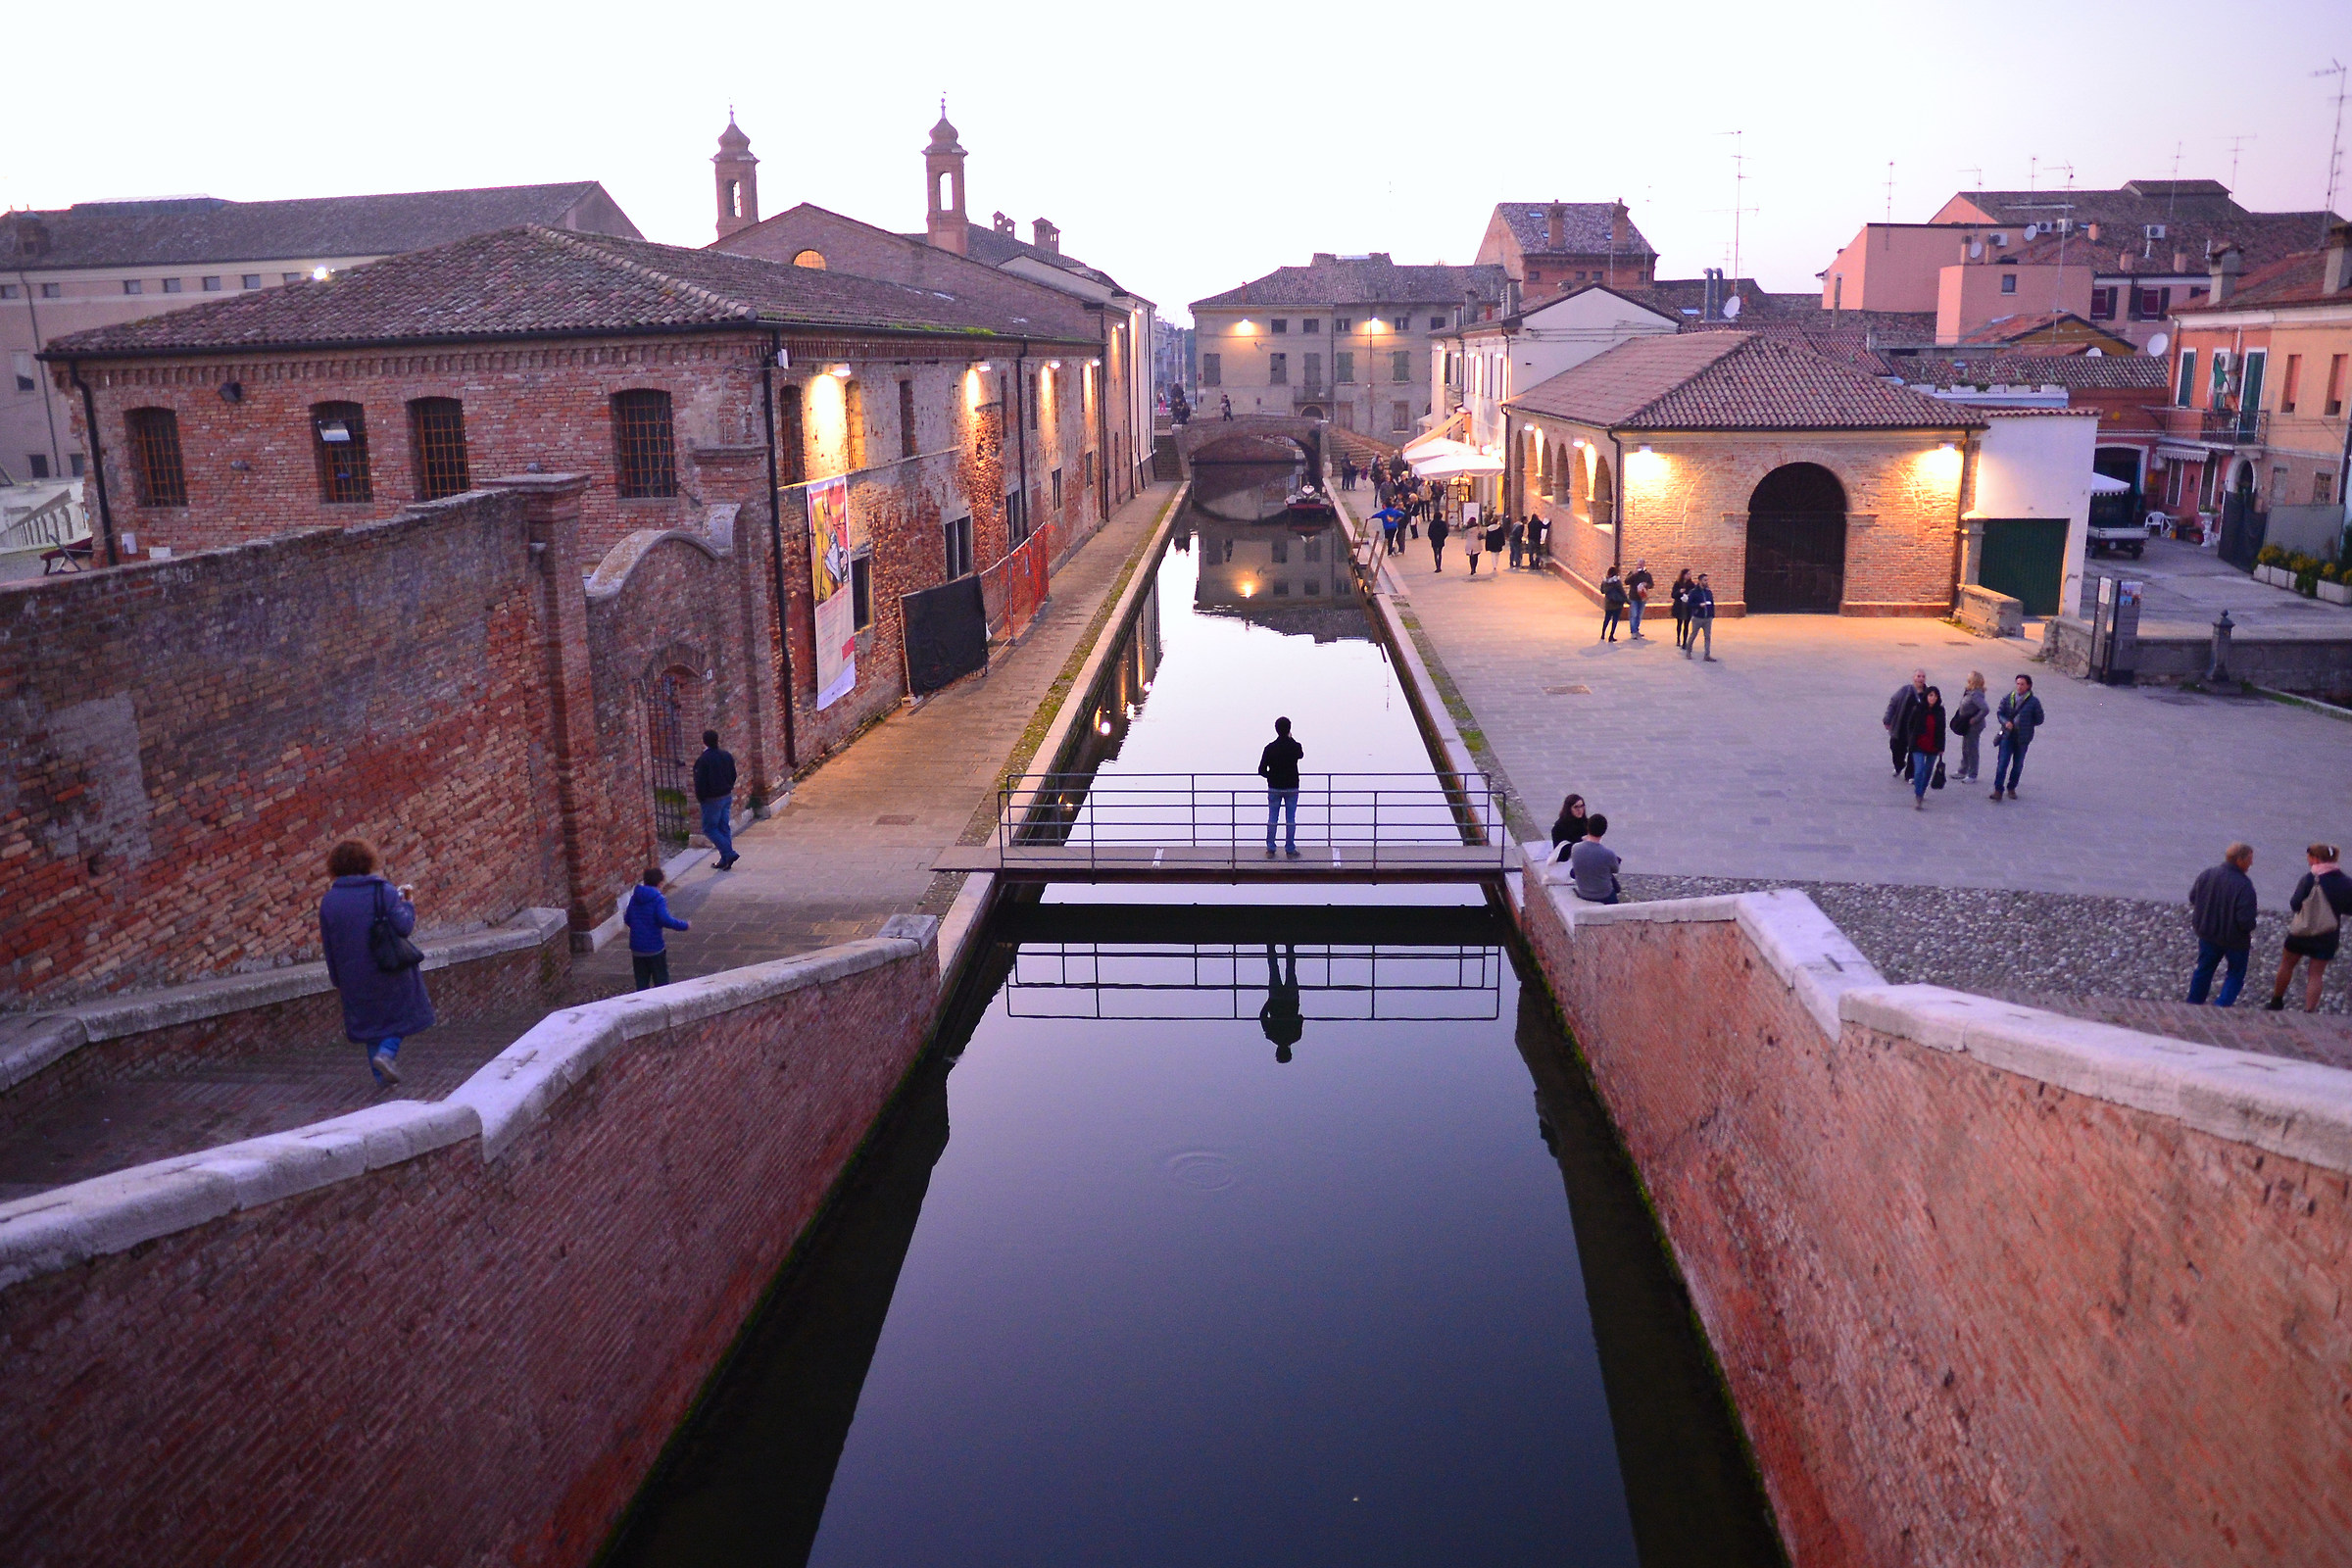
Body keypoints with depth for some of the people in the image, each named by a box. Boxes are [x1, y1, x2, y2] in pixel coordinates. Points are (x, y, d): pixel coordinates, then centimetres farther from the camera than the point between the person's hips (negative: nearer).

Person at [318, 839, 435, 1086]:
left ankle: (382, 1075, 15)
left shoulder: (328, 901, 1)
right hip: (391, 969, -3)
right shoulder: (383, 890, -10)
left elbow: (328, 946, 5)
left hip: (354, 978, 3)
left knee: (369, 1019, 14)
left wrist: (336, 979, 14)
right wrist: (409, 904, 6)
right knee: (401, 1010, 14)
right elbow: (403, 926, -14)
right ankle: (387, 1052, -10)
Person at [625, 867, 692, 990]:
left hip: (637, 949, 5)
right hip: (655, 948, -5)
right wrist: (684, 926, -17)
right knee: (661, 980, 8)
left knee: (641, 982, 14)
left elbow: (627, 920, 11)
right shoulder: (658, 899, -15)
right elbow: (666, 920, -27)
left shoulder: (634, 898, 4)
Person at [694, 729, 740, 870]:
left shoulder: (703, 760, -18)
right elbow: (733, 776, 12)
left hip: (712, 799, -7)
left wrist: (700, 797, -2)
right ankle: (725, 861, 14)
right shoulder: (727, 756, 4)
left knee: (709, 828, 4)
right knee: (724, 827, 12)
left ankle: (728, 853, -9)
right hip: (727, 796, 7)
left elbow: (700, 782, -17)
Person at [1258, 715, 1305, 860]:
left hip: (1274, 788, 0)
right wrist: (1290, 739, 24)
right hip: (1292, 788, 0)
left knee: (1272, 818, 8)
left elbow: (1261, 770, -7)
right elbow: (1301, 754, 18)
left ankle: (1270, 849, 11)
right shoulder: (1295, 746, -9)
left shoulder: (1270, 748, -9)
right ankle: (1290, 849, 10)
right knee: (1290, 819, 7)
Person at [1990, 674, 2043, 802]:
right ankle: (1998, 789, -6)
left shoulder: (2034, 702, -2)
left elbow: (2039, 719, 3)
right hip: (2007, 735, 0)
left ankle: (2011, 788, 24)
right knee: (2002, 762, -7)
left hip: (2022, 738, 0)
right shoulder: (2008, 698, 3)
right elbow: (2000, 713, 5)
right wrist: (2006, 722, -13)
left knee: (2018, 765, 10)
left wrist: (2025, 724, -2)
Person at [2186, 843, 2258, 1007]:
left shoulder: (2206, 874, -9)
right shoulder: (2243, 884, -26)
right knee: (2235, 974, 16)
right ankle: (2221, 1005, 7)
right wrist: (2249, 928, -6)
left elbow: (2192, 897, 6)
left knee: (2204, 969, 21)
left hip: (2207, 933, 5)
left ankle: (2194, 1003, 32)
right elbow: (2246, 918, -27)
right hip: (2234, 938, -5)